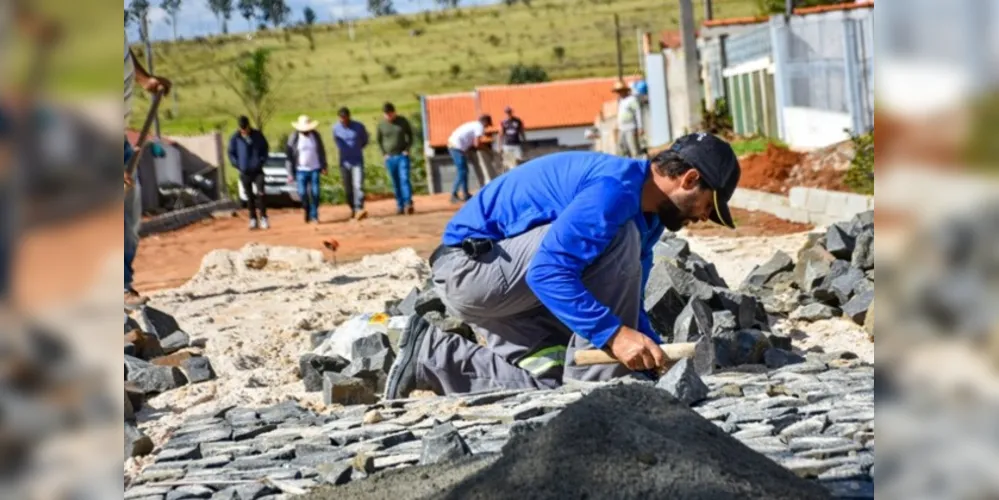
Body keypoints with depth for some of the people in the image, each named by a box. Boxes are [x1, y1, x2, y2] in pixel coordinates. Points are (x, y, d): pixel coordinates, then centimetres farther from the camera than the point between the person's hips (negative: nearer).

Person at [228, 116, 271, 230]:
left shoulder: (257, 135, -1)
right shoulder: (235, 138, -3)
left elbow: (265, 149, 8)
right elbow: (231, 153, 4)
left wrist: (261, 162, -3)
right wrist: (238, 165, -6)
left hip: (257, 171, -1)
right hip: (244, 172, 1)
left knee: (261, 193, -14)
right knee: (249, 196, 7)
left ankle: (264, 218, -6)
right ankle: (253, 219, 14)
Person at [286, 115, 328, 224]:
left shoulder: (315, 135, 0)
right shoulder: (294, 137, -7)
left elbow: (321, 151, 10)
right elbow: (289, 155, -4)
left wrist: (324, 166, 8)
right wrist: (291, 173, -6)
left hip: (315, 169, 1)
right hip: (301, 170, -1)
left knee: (315, 193, -3)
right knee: (302, 193, -4)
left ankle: (314, 216, 6)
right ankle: (307, 213, 18)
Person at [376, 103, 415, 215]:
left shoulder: (402, 121, 0)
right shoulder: (381, 125, 2)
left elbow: (410, 135, 9)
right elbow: (379, 140, 12)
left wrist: (407, 149, -2)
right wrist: (384, 154, 2)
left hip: (402, 156, -2)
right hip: (390, 158, 2)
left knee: (404, 179, -14)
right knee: (396, 183, 4)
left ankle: (408, 204, -21)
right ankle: (400, 206, 7)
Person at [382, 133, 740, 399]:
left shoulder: (649, 218, 11)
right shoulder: (615, 190, -22)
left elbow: (626, 304, 18)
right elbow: (548, 273, -31)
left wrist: (661, 357, 5)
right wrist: (615, 334, -33)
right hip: (472, 265, -10)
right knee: (617, 239, -20)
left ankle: (431, 356, 5)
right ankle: (597, 383, -15)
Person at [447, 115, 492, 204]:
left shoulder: (474, 125, 21)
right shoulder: (480, 127, -7)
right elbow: (477, 144, -13)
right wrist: (483, 143, 6)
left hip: (452, 145, 10)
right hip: (458, 147, -10)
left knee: (464, 171, 14)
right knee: (462, 172, -8)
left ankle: (465, 194, 17)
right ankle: (454, 195, -9)